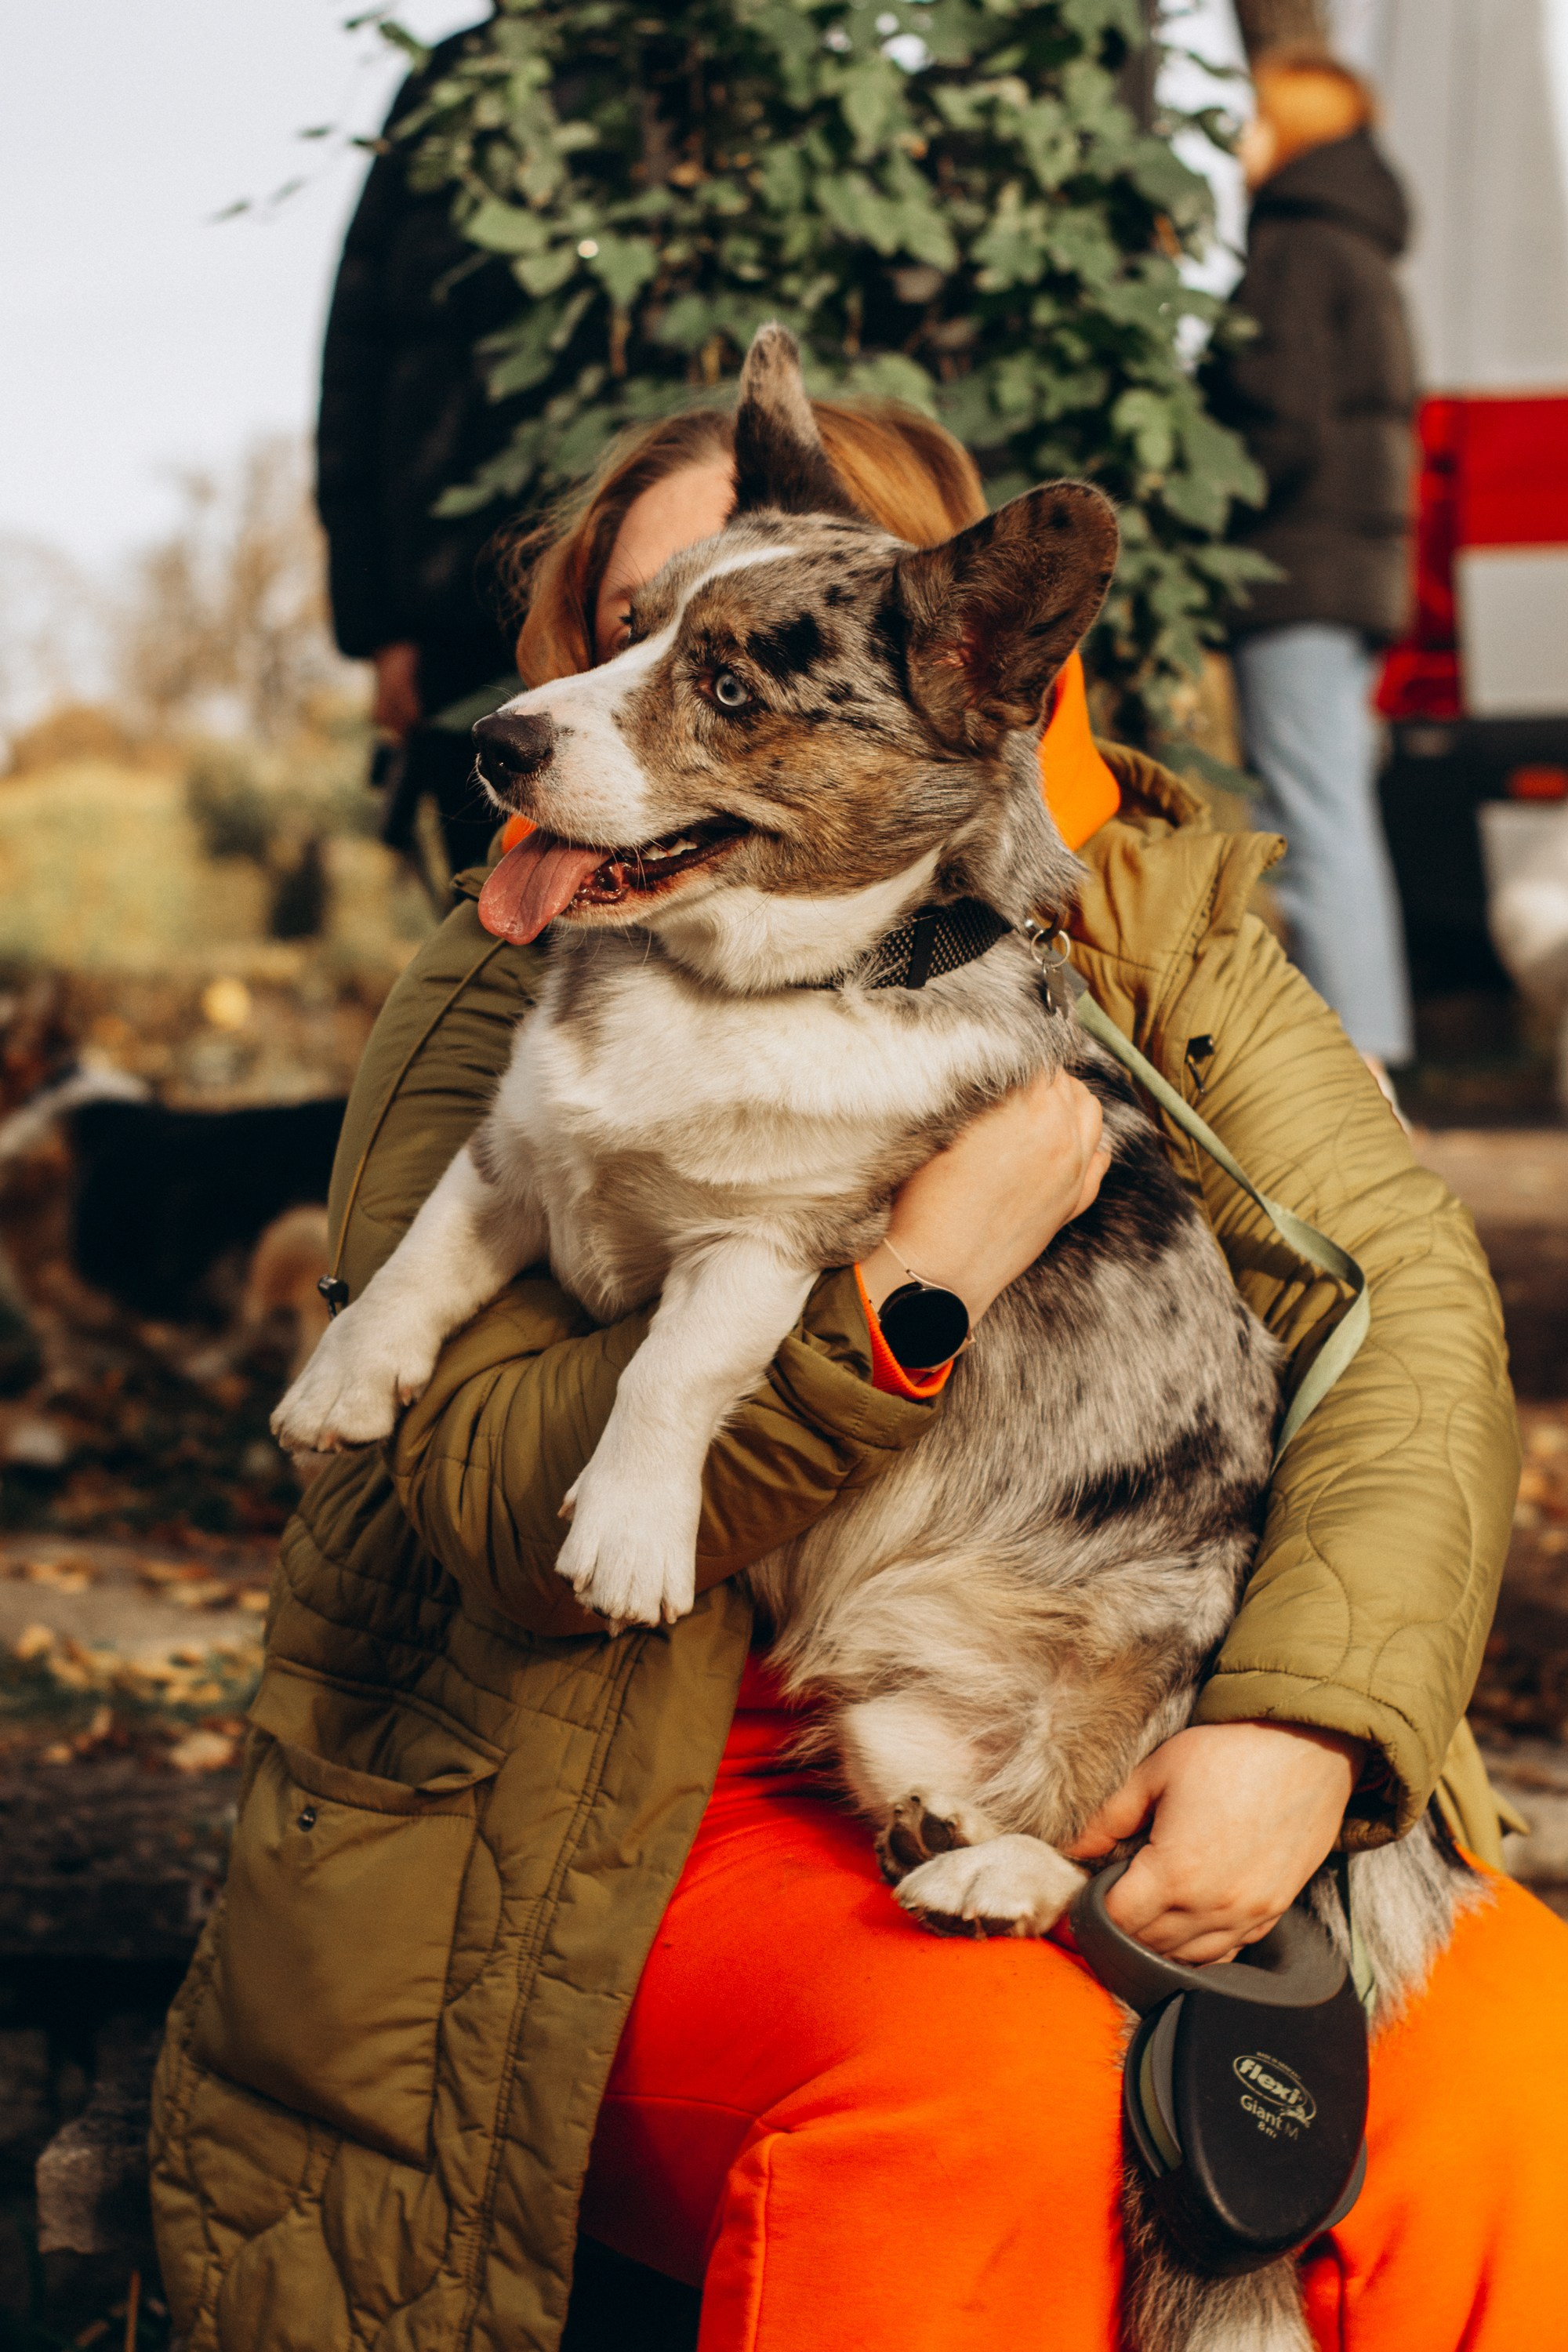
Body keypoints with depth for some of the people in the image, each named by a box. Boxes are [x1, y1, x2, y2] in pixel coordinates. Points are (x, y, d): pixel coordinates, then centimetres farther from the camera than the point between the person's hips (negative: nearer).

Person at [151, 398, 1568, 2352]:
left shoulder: (1147, 920, 4)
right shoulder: (507, 1003, -6)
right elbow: (506, 1503, -19)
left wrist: (1309, 1714, -22)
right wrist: (917, 1280, -31)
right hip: (656, 1819, -3)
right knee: (1001, 2082, -31)